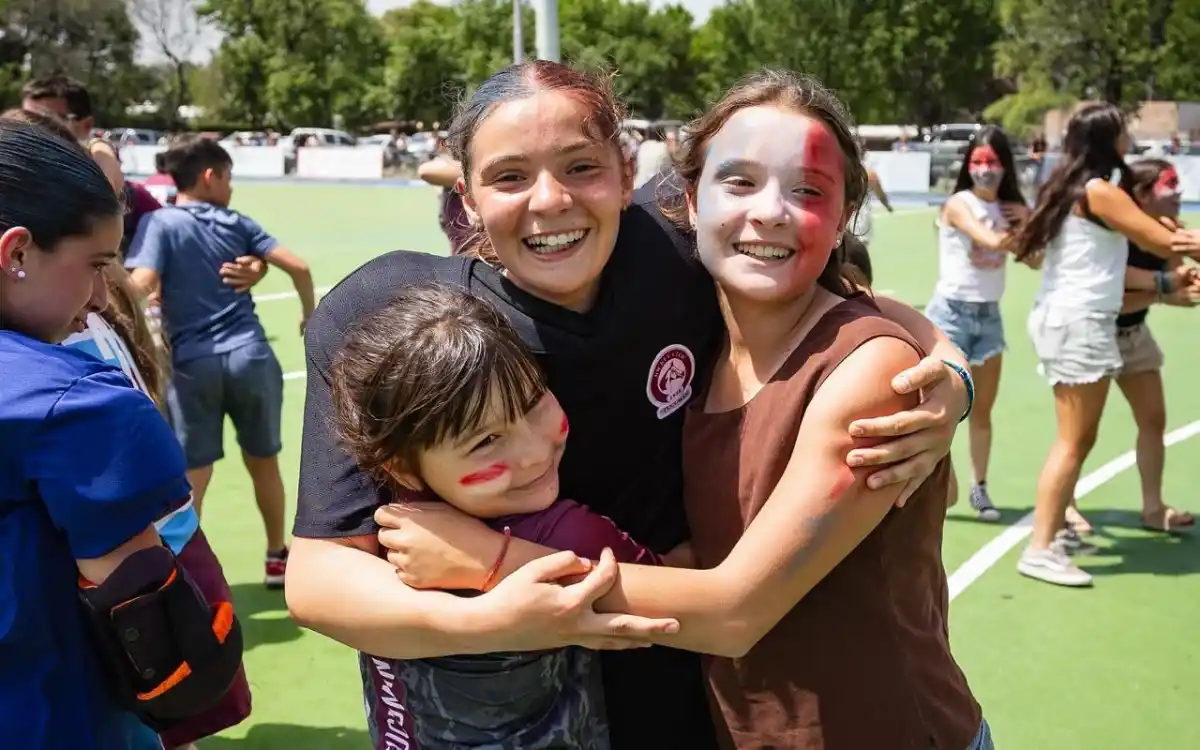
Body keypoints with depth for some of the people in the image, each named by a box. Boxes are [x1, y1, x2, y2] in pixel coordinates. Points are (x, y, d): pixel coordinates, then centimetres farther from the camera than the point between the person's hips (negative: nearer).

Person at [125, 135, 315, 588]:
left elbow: (141, 285, -16)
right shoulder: (236, 223, 7)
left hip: (192, 364, -2)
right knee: (263, 462, 18)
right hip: (250, 356, 2)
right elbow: (298, 267, 3)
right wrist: (309, 314, 19)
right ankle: (277, 558, 32)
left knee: (190, 478, 6)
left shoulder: (159, 223, 0)